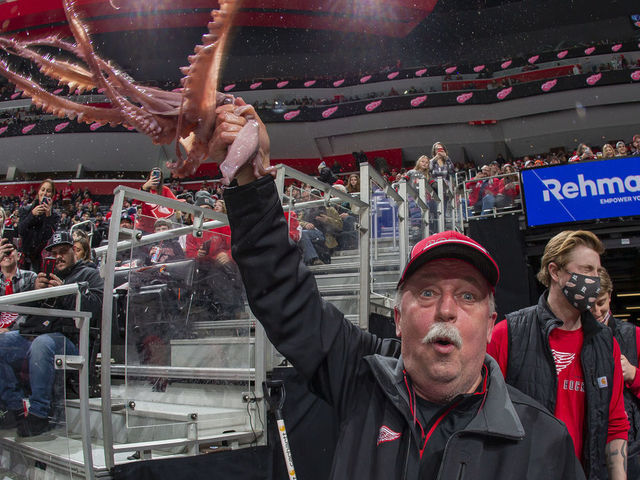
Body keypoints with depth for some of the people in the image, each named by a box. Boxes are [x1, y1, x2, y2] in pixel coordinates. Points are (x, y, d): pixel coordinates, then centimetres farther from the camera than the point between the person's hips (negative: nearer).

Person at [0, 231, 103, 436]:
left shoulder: (90, 275, 17)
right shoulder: (47, 276, 32)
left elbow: (95, 307, -3)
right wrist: (35, 290, 2)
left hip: (65, 337, -6)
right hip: (30, 332, 6)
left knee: (41, 345, -39)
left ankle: (38, 414, -30)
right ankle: (17, 408, -14)